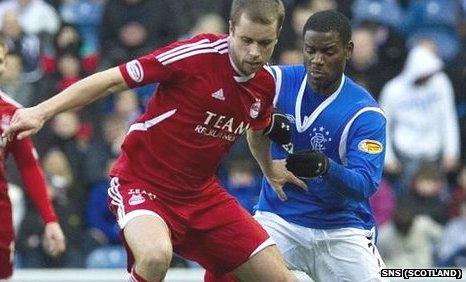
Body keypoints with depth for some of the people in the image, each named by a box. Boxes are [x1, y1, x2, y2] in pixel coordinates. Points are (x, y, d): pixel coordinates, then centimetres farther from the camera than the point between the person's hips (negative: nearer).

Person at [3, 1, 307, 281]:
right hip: (142, 184, -7)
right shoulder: (198, 53, -21)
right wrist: (42, 111, -20)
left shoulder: (266, 85, 0)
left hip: (202, 193, 7)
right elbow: (112, 80, -17)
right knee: (156, 256, -38)